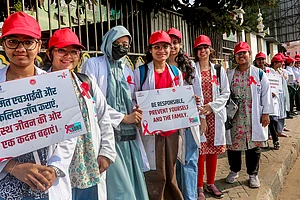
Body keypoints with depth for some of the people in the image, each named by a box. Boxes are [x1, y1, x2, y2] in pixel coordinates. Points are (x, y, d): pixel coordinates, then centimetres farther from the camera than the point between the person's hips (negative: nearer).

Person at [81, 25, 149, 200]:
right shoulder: (93, 64, -1)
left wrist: (136, 112, -2)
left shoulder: (128, 71, 17)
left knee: (133, 180, 8)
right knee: (117, 185, -4)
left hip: (128, 134, 6)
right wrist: (123, 117, -11)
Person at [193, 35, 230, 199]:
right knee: (199, 150, -2)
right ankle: (199, 187, 12)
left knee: (213, 149, 9)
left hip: (215, 115, 3)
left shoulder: (219, 70, 10)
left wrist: (212, 106, -7)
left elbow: (226, 93, 7)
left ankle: (210, 183, 26)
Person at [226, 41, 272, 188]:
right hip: (234, 116, 1)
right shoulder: (229, 75, 7)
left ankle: (253, 174, 24)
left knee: (254, 145, 6)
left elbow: (266, 93, 1)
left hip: (254, 117, -1)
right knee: (233, 144, 7)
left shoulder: (259, 73, 2)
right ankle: (234, 170, 29)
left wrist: (266, 113, -3)